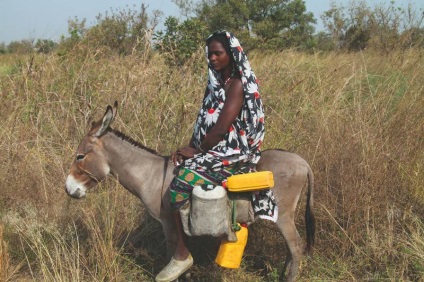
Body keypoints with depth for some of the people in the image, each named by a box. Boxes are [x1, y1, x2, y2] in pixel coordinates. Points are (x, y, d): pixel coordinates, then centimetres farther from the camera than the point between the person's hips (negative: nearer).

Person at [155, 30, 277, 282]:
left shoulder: (237, 84, -16)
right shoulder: (218, 81, 12)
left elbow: (220, 129, -21)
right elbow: (205, 120, 12)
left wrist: (196, 150, -10)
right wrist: (191, 148, 0)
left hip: (232, 152, -10)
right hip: (215, 148, 10)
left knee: (181, 182, -23)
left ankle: (182, 256, -12)